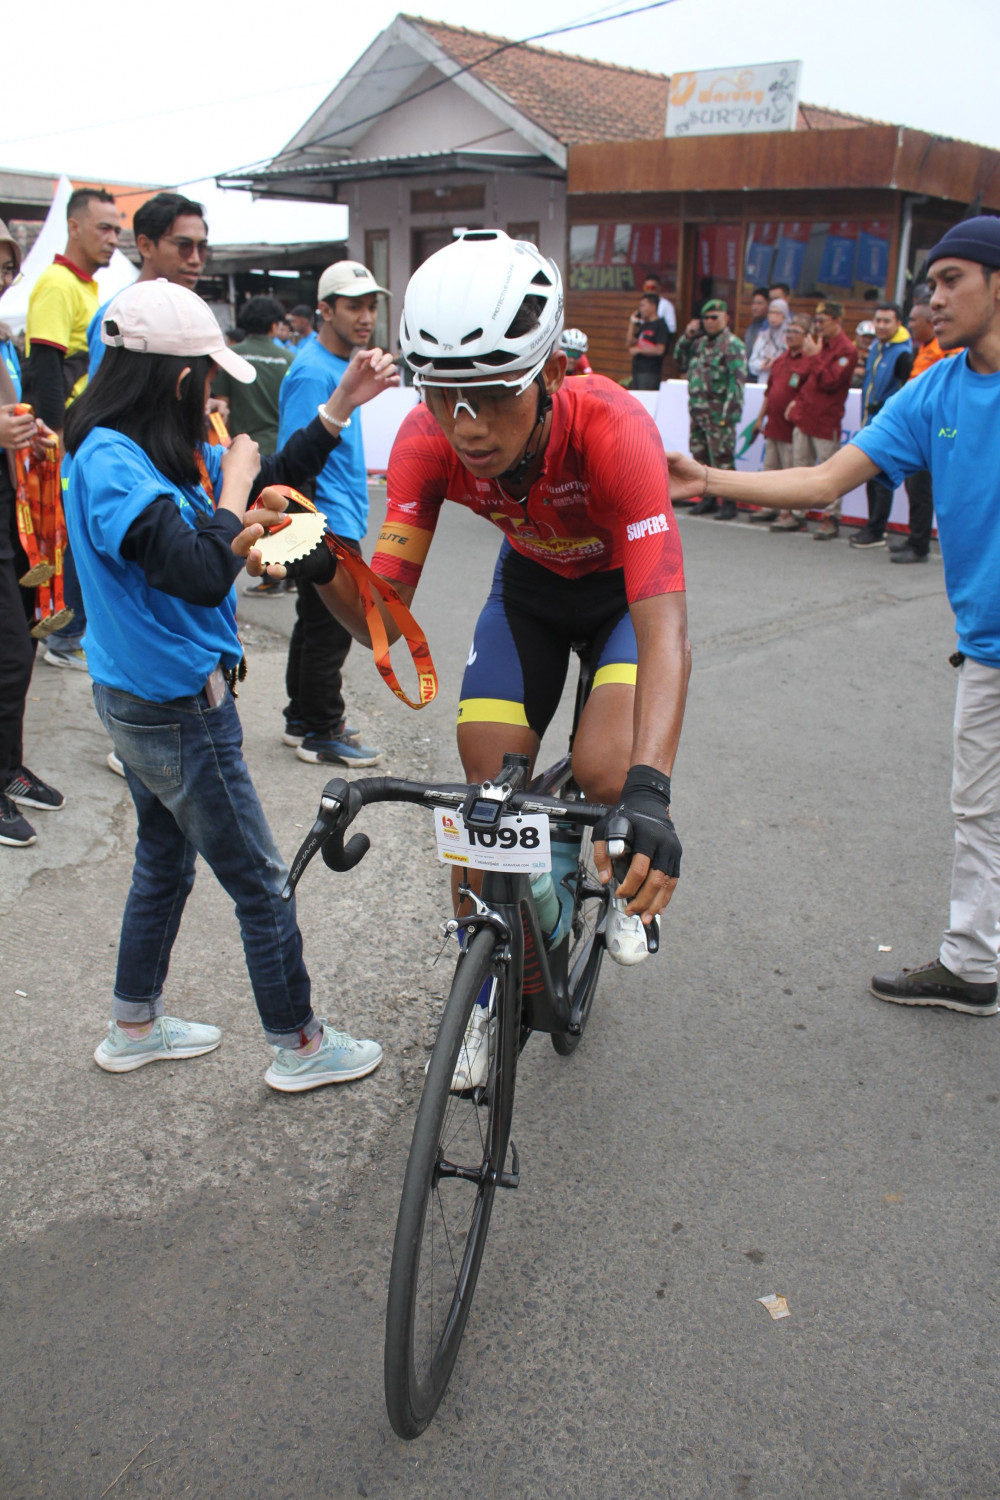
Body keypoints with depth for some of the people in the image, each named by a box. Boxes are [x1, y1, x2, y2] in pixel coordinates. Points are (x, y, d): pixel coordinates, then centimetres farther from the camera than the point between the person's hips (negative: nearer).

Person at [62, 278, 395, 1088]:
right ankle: (300, 1046, 22)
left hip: (142, 695, 10)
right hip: (176, 707, -10)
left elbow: (272, 478, 12)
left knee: (165, 858, 24)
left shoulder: (152, 452, 5)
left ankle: (135, 1027, 41)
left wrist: (341, 407, 5)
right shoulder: (111, 463, -23)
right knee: (260, 882, 5)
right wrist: (234, 489, -18)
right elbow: (201, 572, -34)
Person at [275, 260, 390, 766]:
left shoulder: (340, 363, 13)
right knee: (330, 630, -3)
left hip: (339, 521, 10)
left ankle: (303, 718, 28)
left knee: (316, 624, 16)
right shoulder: (314, 372, -17)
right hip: (327, 526, -10)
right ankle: (321, 734, 7)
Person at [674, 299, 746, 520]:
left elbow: (737, 380, -14)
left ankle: (729, 503, -1)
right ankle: (708, 499, 22)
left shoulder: (732, 344, -8)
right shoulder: (700, 341, 15)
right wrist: (686, 337, 10)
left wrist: (729, 413, -21)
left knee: (722, 458, -7)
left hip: (718, 413, -8)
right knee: (700, 456, 12)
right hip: (697, 410, 8)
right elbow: (680, 360, 25)